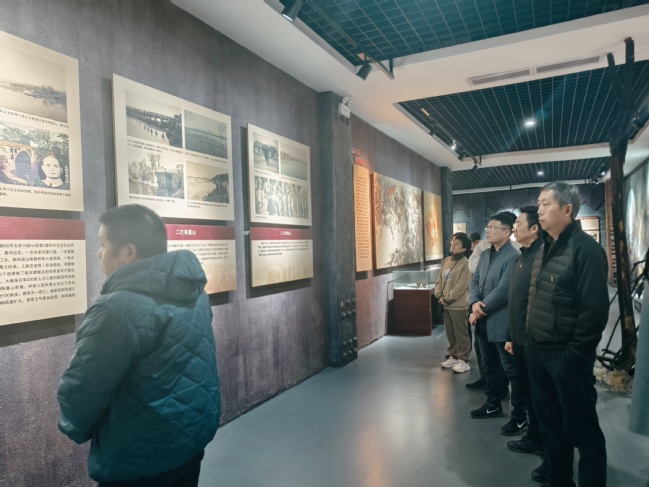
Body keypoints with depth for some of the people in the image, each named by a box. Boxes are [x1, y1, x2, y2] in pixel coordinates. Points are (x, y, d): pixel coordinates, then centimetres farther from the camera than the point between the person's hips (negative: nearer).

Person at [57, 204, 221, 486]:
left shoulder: (118, 310, -27)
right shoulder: (191, 290, -1)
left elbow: (80, 392, -18)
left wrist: (77, 430, 2)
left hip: (140, 460, -7)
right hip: (193, 432, 7)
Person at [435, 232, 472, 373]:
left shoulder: (465, 263, -12)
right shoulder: (446, 261, 11)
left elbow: (461, 286, -18)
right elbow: (439, 280, 13)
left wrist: (447, 298, -15)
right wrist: (439, 295, -2)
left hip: (458, 305, -7)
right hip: (446, 305, 7)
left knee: (460, 334, 1)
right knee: (450, 333, 16)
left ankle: (463, 360, 11)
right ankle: (453, 356, 28)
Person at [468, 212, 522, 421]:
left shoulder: (513, 257, -16)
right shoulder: (485, 254, 12)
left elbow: (502, 291, -21)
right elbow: (475, 281, 9)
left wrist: (478, 312, -15)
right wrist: (474, 303, -11)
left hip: (501, 322, -8)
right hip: (484, 321, 9)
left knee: (512, 369, 4)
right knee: (489, 365, 20)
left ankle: (519, 414, 18)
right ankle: (493, 405, 35)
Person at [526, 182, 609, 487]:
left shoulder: (585, 249, -15)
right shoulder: (546, 249, 11)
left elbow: (595, 310, -19)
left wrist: (572, 355, -17)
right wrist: (531, 340, 10)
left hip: (566, 356, -8)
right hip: (538, 351, 8)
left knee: (581, 430, 6)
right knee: (549, 423, 20)